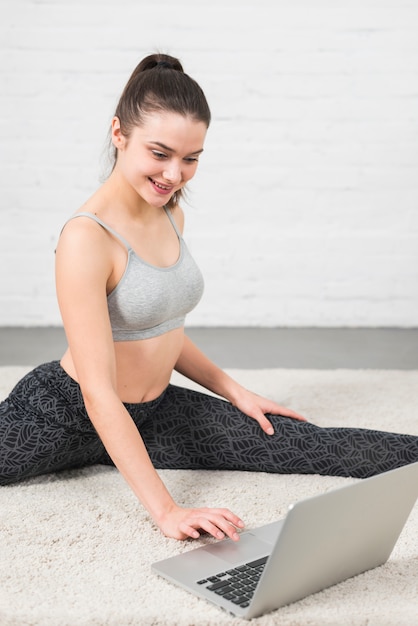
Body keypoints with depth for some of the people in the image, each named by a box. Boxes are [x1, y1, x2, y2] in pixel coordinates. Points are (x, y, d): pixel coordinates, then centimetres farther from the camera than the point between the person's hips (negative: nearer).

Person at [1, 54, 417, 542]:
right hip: (67, 417, -6)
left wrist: (234, 391, 10)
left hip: (152, 410, 6)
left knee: (304, 443, 0)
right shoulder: (86, 239, -25)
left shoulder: (171, 215, 0)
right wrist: (165, 510, -31)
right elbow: (98, 394, -28)